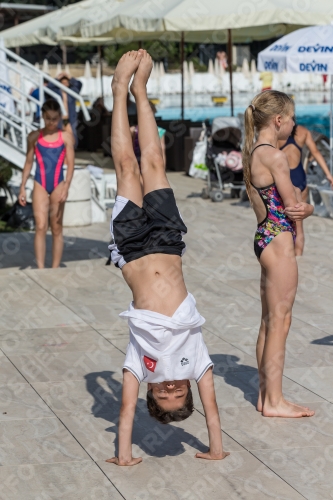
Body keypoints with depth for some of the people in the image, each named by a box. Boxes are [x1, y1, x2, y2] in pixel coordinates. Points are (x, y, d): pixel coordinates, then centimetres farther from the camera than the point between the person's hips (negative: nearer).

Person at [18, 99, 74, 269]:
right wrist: (22, 188, 5)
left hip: (58, 185, 0)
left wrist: (66, 186, -16)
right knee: (40, 227, -11)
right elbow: (28, 162, 9)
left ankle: (55, 269, 11)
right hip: (40, 185, 0)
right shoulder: (34, 136, 4)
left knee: (57, 229, 6)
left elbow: (70, 164, -3)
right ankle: (40, 269, -13)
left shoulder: (65, 137, 1)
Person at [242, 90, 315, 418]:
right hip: (279, 239, -10)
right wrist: (308, 210, 7)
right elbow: (294, 206, -14)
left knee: (269, 322, 14)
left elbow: (283, 201, 10)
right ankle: (274, 401, 3)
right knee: (280, 321, -3)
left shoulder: (252, 152, 12)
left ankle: (265, 394, 21)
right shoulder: (274, 155, -16)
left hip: (264, 236, 10)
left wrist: (300, 208, -9)